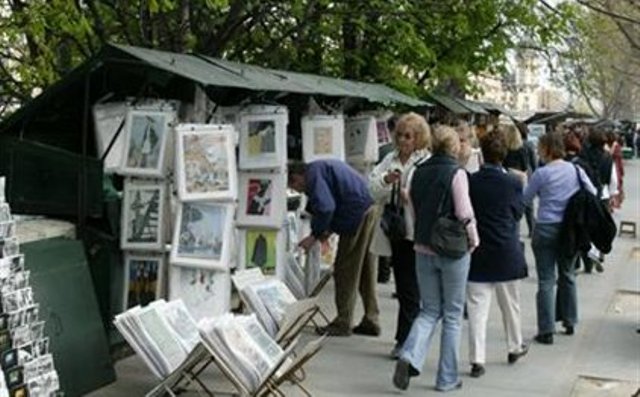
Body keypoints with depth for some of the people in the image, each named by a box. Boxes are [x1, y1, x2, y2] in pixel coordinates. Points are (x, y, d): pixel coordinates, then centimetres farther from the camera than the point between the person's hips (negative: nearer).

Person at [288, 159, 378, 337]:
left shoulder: (313, 174, -7)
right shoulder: (324, 167, 24)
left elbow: (325, 207, -19)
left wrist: (315, 235, -9)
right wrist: (329, 229, 18)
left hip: (358, 214, -10)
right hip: (370, 208, 10)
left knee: (345, 271, -2)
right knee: (366, 270, 14)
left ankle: (342, 324, 2)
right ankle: (370, 321, 19)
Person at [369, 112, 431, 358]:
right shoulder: (390, 160, 13)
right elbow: (372, 186, 8)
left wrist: (407, 195, -24)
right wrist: (385, 180, -11)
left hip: (415, 232, -6)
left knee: (410, 289, -2)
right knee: (402, 287, 14)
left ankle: (405, 340, 5)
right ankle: (410, 338, 25)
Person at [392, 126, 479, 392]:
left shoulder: (419, 172, 5)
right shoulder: (456, 173, -12)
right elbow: (464, 213, -16)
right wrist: (473, 240, -1)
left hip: (423, 249, 5)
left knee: (429, 310, 14)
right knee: (452, 315, 8)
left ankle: (409, 357, -9)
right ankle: (447, 378, 14)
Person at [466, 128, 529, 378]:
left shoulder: (470, 182, -9)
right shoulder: (513, 182, -11)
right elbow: (518, 213, 1)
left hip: (477, 254, 0)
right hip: (507, 252, 0)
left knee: (477, 307, 3)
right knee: (510, 304, 19)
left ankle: (477, 360, 1)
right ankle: (515, 347, 37)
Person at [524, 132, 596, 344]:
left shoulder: (541, 173, -10)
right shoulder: (576, 170, 3)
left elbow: (524, 199, -3)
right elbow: (593, 194, 7)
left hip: (546, 229, -5)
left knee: (546, 281, -1)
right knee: (567, 276, 19)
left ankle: (546, 331, -1)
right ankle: (569, 321, 28)